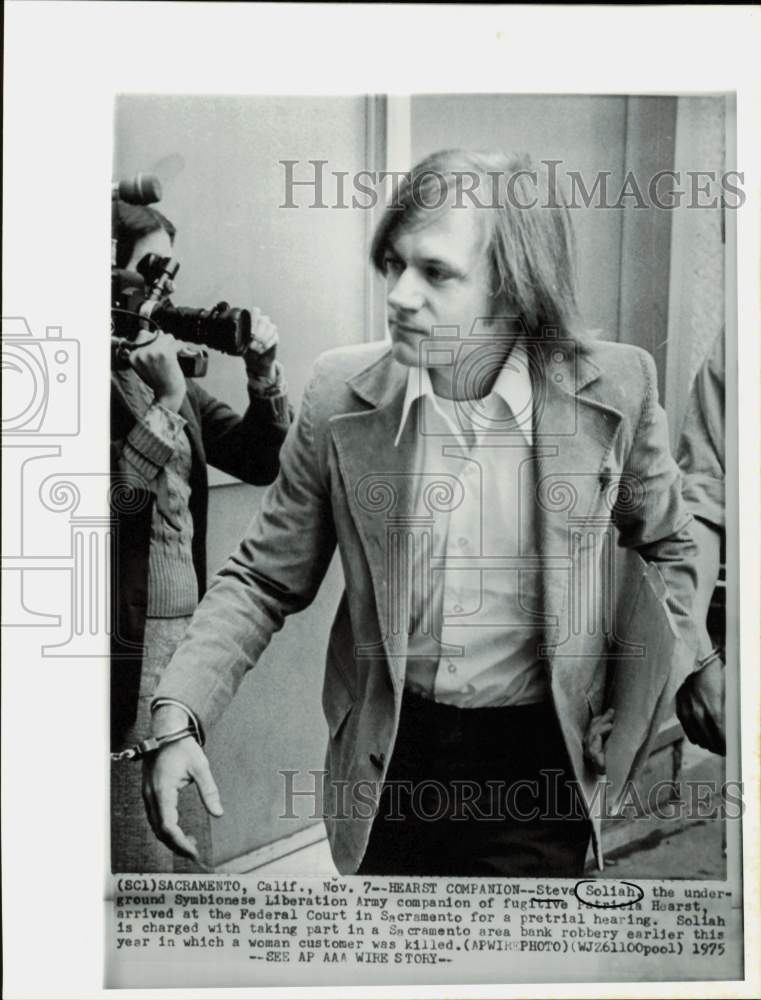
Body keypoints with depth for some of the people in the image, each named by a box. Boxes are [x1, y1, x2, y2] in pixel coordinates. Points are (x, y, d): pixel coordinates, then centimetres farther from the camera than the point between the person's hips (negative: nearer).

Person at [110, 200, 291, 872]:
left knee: (188, 843, 18)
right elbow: (119, 494, -22)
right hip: (127, 646, -7)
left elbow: (260, 462, 10)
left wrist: (265, 376, -3)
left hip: (186, 635, 7)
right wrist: (168, 400, -21)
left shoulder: (166, 368, 11)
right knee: (138, 851, 4)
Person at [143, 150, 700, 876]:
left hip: (539, 762, -1)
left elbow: (665, 545, 6)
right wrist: (176, 713, -16)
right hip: (385, 757, 2)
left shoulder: (614, 388, -12)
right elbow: (264, 578, -4)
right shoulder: (340, 392, -11)